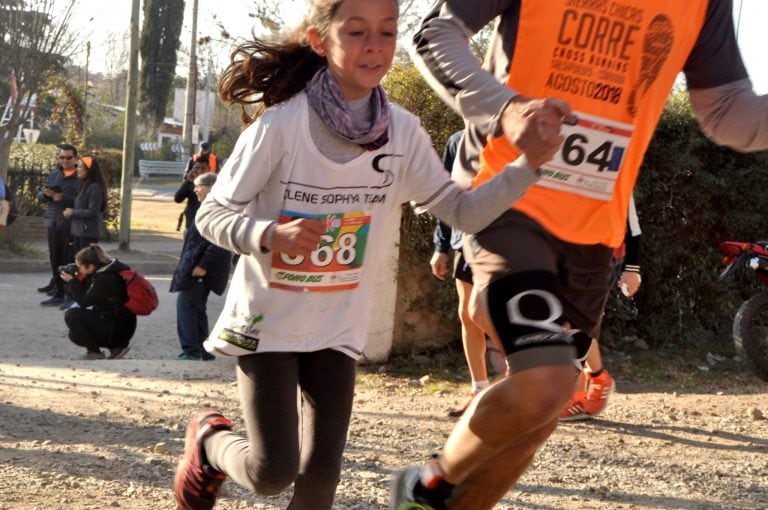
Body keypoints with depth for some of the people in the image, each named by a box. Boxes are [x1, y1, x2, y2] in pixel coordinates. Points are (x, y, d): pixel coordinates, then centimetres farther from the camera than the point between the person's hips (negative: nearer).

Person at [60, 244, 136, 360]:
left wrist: (72, 282, -7)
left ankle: (94, 352, -6)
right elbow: (88, 294, 17)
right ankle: (116, 347, 13)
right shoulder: (107, 271, 7)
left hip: (116, 331, -10)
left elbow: (85, 301, -17)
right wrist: (79, 280, 3)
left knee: (71, 315, -16)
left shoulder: (106, 279, -23)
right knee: (75, 335, 21)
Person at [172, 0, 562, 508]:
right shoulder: (280, 125, -20)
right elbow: (211, 216, -14)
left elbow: (463, 211, -6)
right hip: (267, 318, -4)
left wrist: (529, 165, -21)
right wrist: (271, 235, -34)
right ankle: (209, 437, 26)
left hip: (338, 326, 4)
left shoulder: (402, 132, -8)